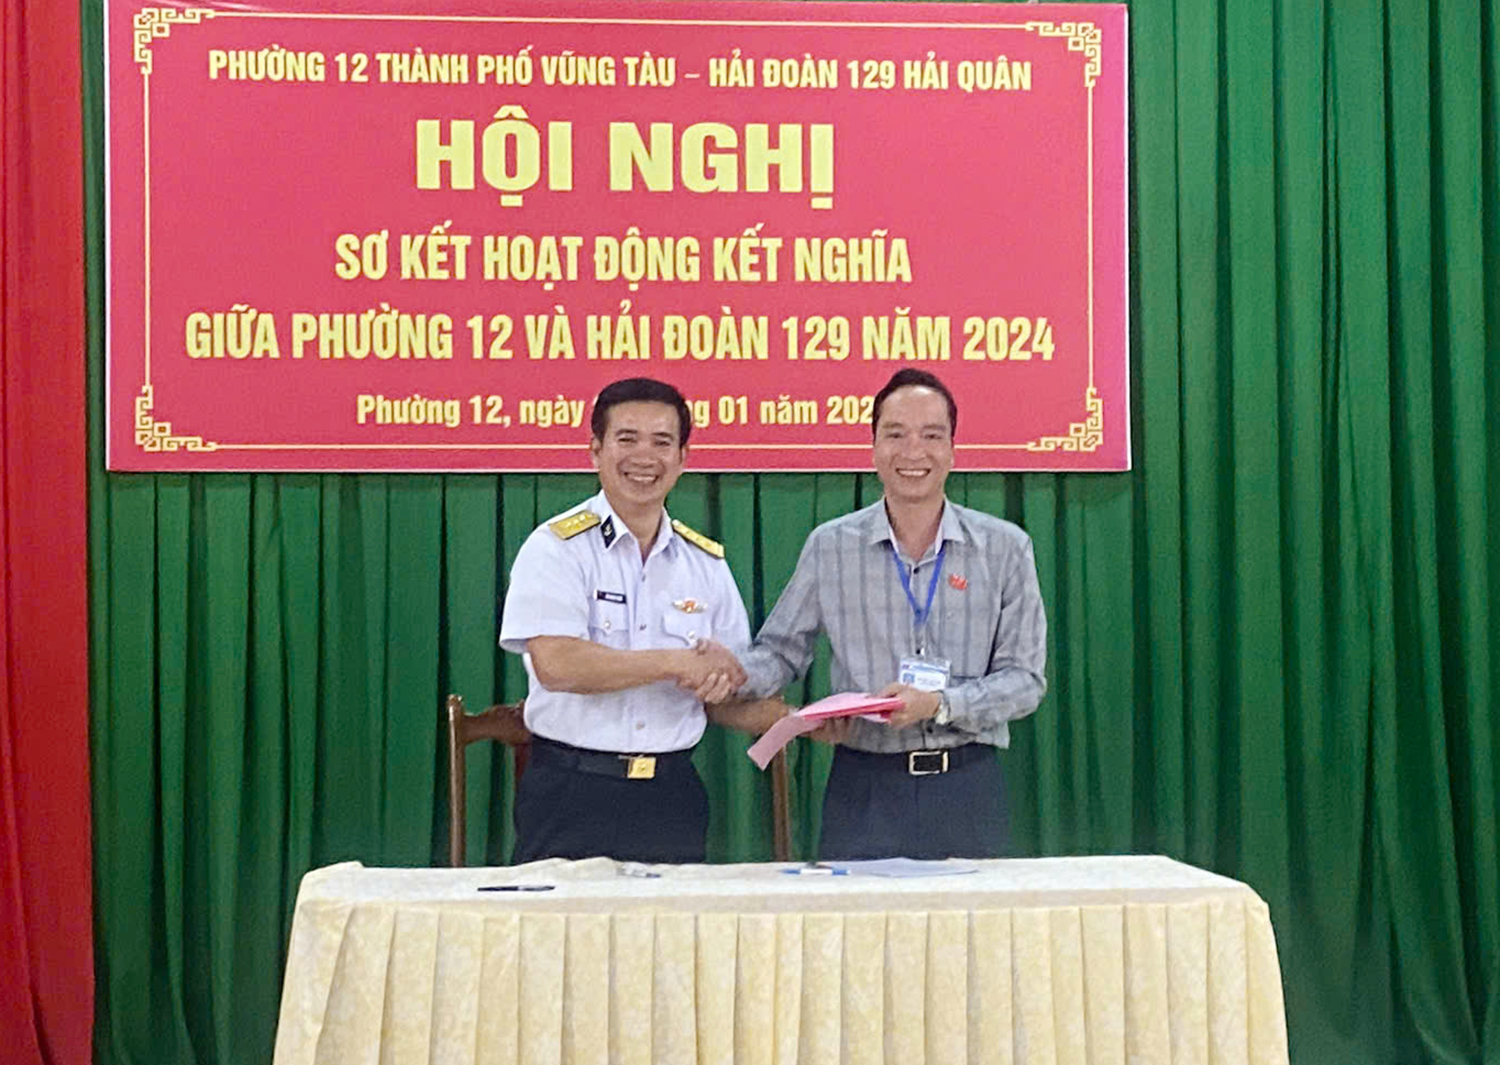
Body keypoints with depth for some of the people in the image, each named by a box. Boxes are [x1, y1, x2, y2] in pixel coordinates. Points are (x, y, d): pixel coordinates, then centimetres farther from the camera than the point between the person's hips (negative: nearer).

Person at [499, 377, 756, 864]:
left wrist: (722, 677, -9)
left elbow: (738, 686, 14)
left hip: (671, 799, 4)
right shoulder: (556, 547, -3)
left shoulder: (707, 562, 12)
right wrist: (679, 663, -14)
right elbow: (555, 665, -17)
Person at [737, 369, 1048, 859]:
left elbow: (1024, 678, 1)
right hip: (866, 787, 0)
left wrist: (940, 704, -14)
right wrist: (733, 672, -11)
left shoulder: (1004, 548, 3)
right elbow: (781, 652, 11)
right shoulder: (830, 547, 6)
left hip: (966, 787, 0)